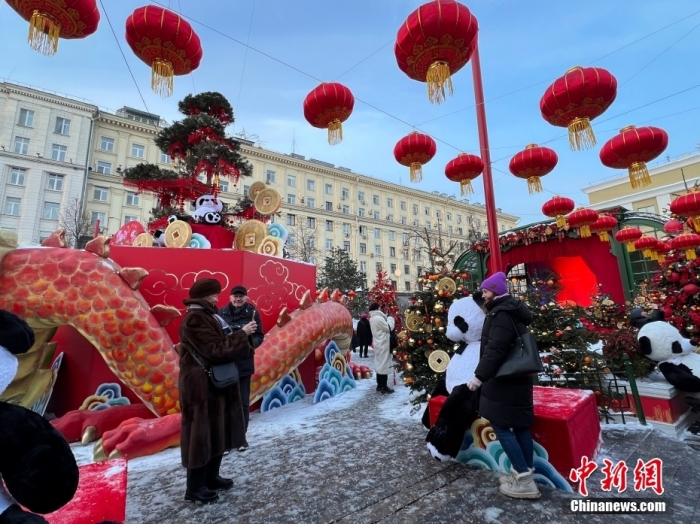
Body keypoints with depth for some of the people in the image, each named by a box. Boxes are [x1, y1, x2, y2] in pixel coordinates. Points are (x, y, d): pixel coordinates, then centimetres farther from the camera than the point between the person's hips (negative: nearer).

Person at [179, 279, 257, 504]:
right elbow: (216, 350, -24)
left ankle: (211, 477, 33)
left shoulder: (207, 315, 13)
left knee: (218, 431, 18)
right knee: (202, 434, 2)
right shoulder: (195, 319, -19)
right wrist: (242, 334, -18)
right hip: (202, 386, -10)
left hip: (217, 382, 10)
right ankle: (194, 487, 18)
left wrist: (241, 336, 0)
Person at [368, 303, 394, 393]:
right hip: (383, 344, -9)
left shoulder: (372, 319, 10)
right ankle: (384, 387, -1)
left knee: (379, 364, 13)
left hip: (378, 344, 9)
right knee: (384, 364, -5)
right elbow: (388, 329, -12)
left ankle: (379, 385, 20)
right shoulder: (379, 318, -18)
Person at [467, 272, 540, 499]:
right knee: (519, 424, 14)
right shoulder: (510, 310, 14)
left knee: (500, 425, -3)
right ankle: (525, 474, 24)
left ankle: (524, 480, 3)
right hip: (514, 377, 10)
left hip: (505, 379, -10)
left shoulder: (502, 313, -20)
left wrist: (479, 375, -24)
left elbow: (495, 349, -28)